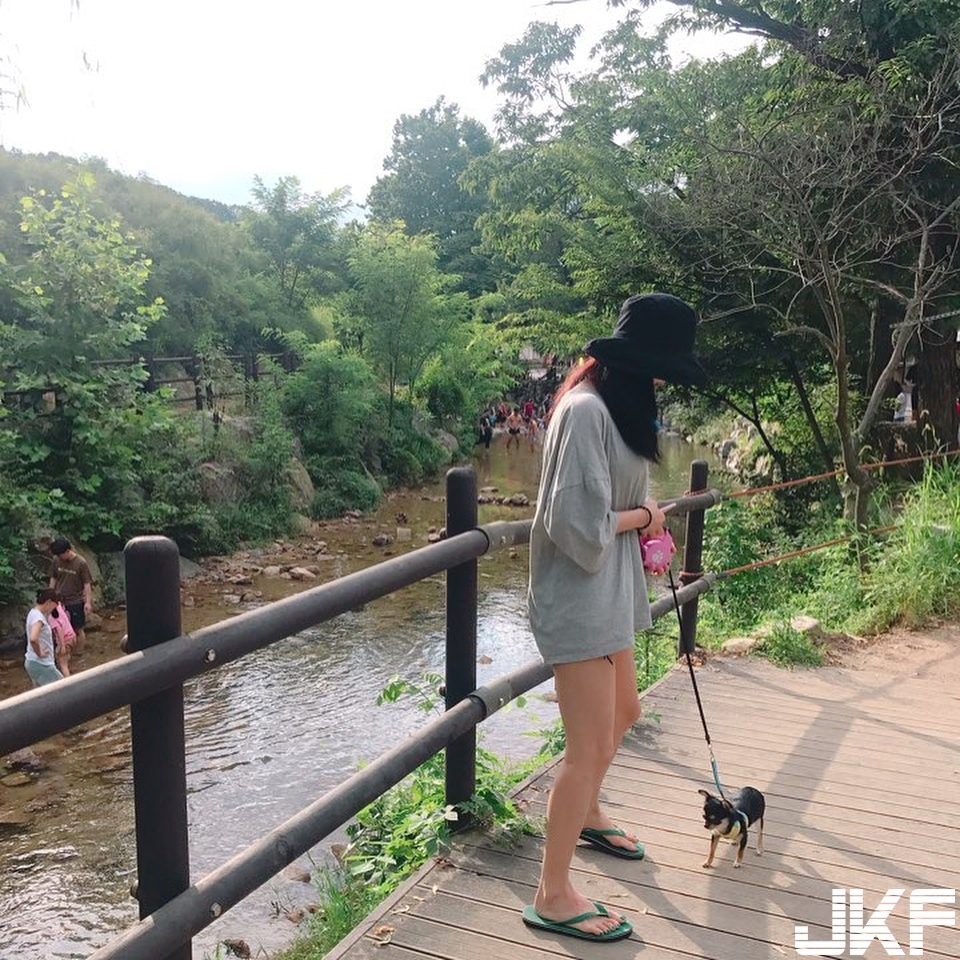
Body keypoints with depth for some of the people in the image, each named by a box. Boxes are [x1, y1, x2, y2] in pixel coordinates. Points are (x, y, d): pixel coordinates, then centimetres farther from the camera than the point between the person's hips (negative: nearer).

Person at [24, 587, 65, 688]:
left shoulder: (34, 612, 8)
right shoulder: (38, 617, -22)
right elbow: (33, 639, -39)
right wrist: (39, 653, -23)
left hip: (32, 663, 10)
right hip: (41, 665, -10)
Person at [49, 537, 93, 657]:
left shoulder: (81, 563, -18)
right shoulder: (57, 560, -5)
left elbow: (87, 583, -13)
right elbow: (53, 578, 8)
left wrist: (88, 602, -14)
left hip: (76, 602, -4)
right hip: (60, 601, 4)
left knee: (78, 629, 7)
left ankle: (78, 654, 21)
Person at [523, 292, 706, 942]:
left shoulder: (615, 406, 10)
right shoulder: (586, 411, -22)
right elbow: (581, 524, -27)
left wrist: (643, 516, -4)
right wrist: (642, 516, -10)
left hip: (609, 592, 10)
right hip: (579, 596, -10)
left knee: (623, 712, 26)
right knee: (591, 746, -3)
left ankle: (586, 816, 50)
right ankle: (553, 897, 11)